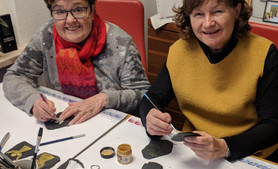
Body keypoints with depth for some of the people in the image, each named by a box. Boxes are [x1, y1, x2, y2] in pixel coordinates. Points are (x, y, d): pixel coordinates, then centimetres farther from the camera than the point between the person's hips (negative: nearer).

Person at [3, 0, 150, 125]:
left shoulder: (120, 43, -15)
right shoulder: (46, 36, -6)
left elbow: (143, 94, -12)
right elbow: (13, 77, -2)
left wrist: (104, 99, -29)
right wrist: (34, 100, -22)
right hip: (62, 126, 3)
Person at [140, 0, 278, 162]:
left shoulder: (264, 53, -13)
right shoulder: (179, 50, -5)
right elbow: (153, 98, 0)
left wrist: (224, 147, -28)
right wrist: (151, 119, -23)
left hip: (246, 157, -1)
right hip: (191, 155, 2)